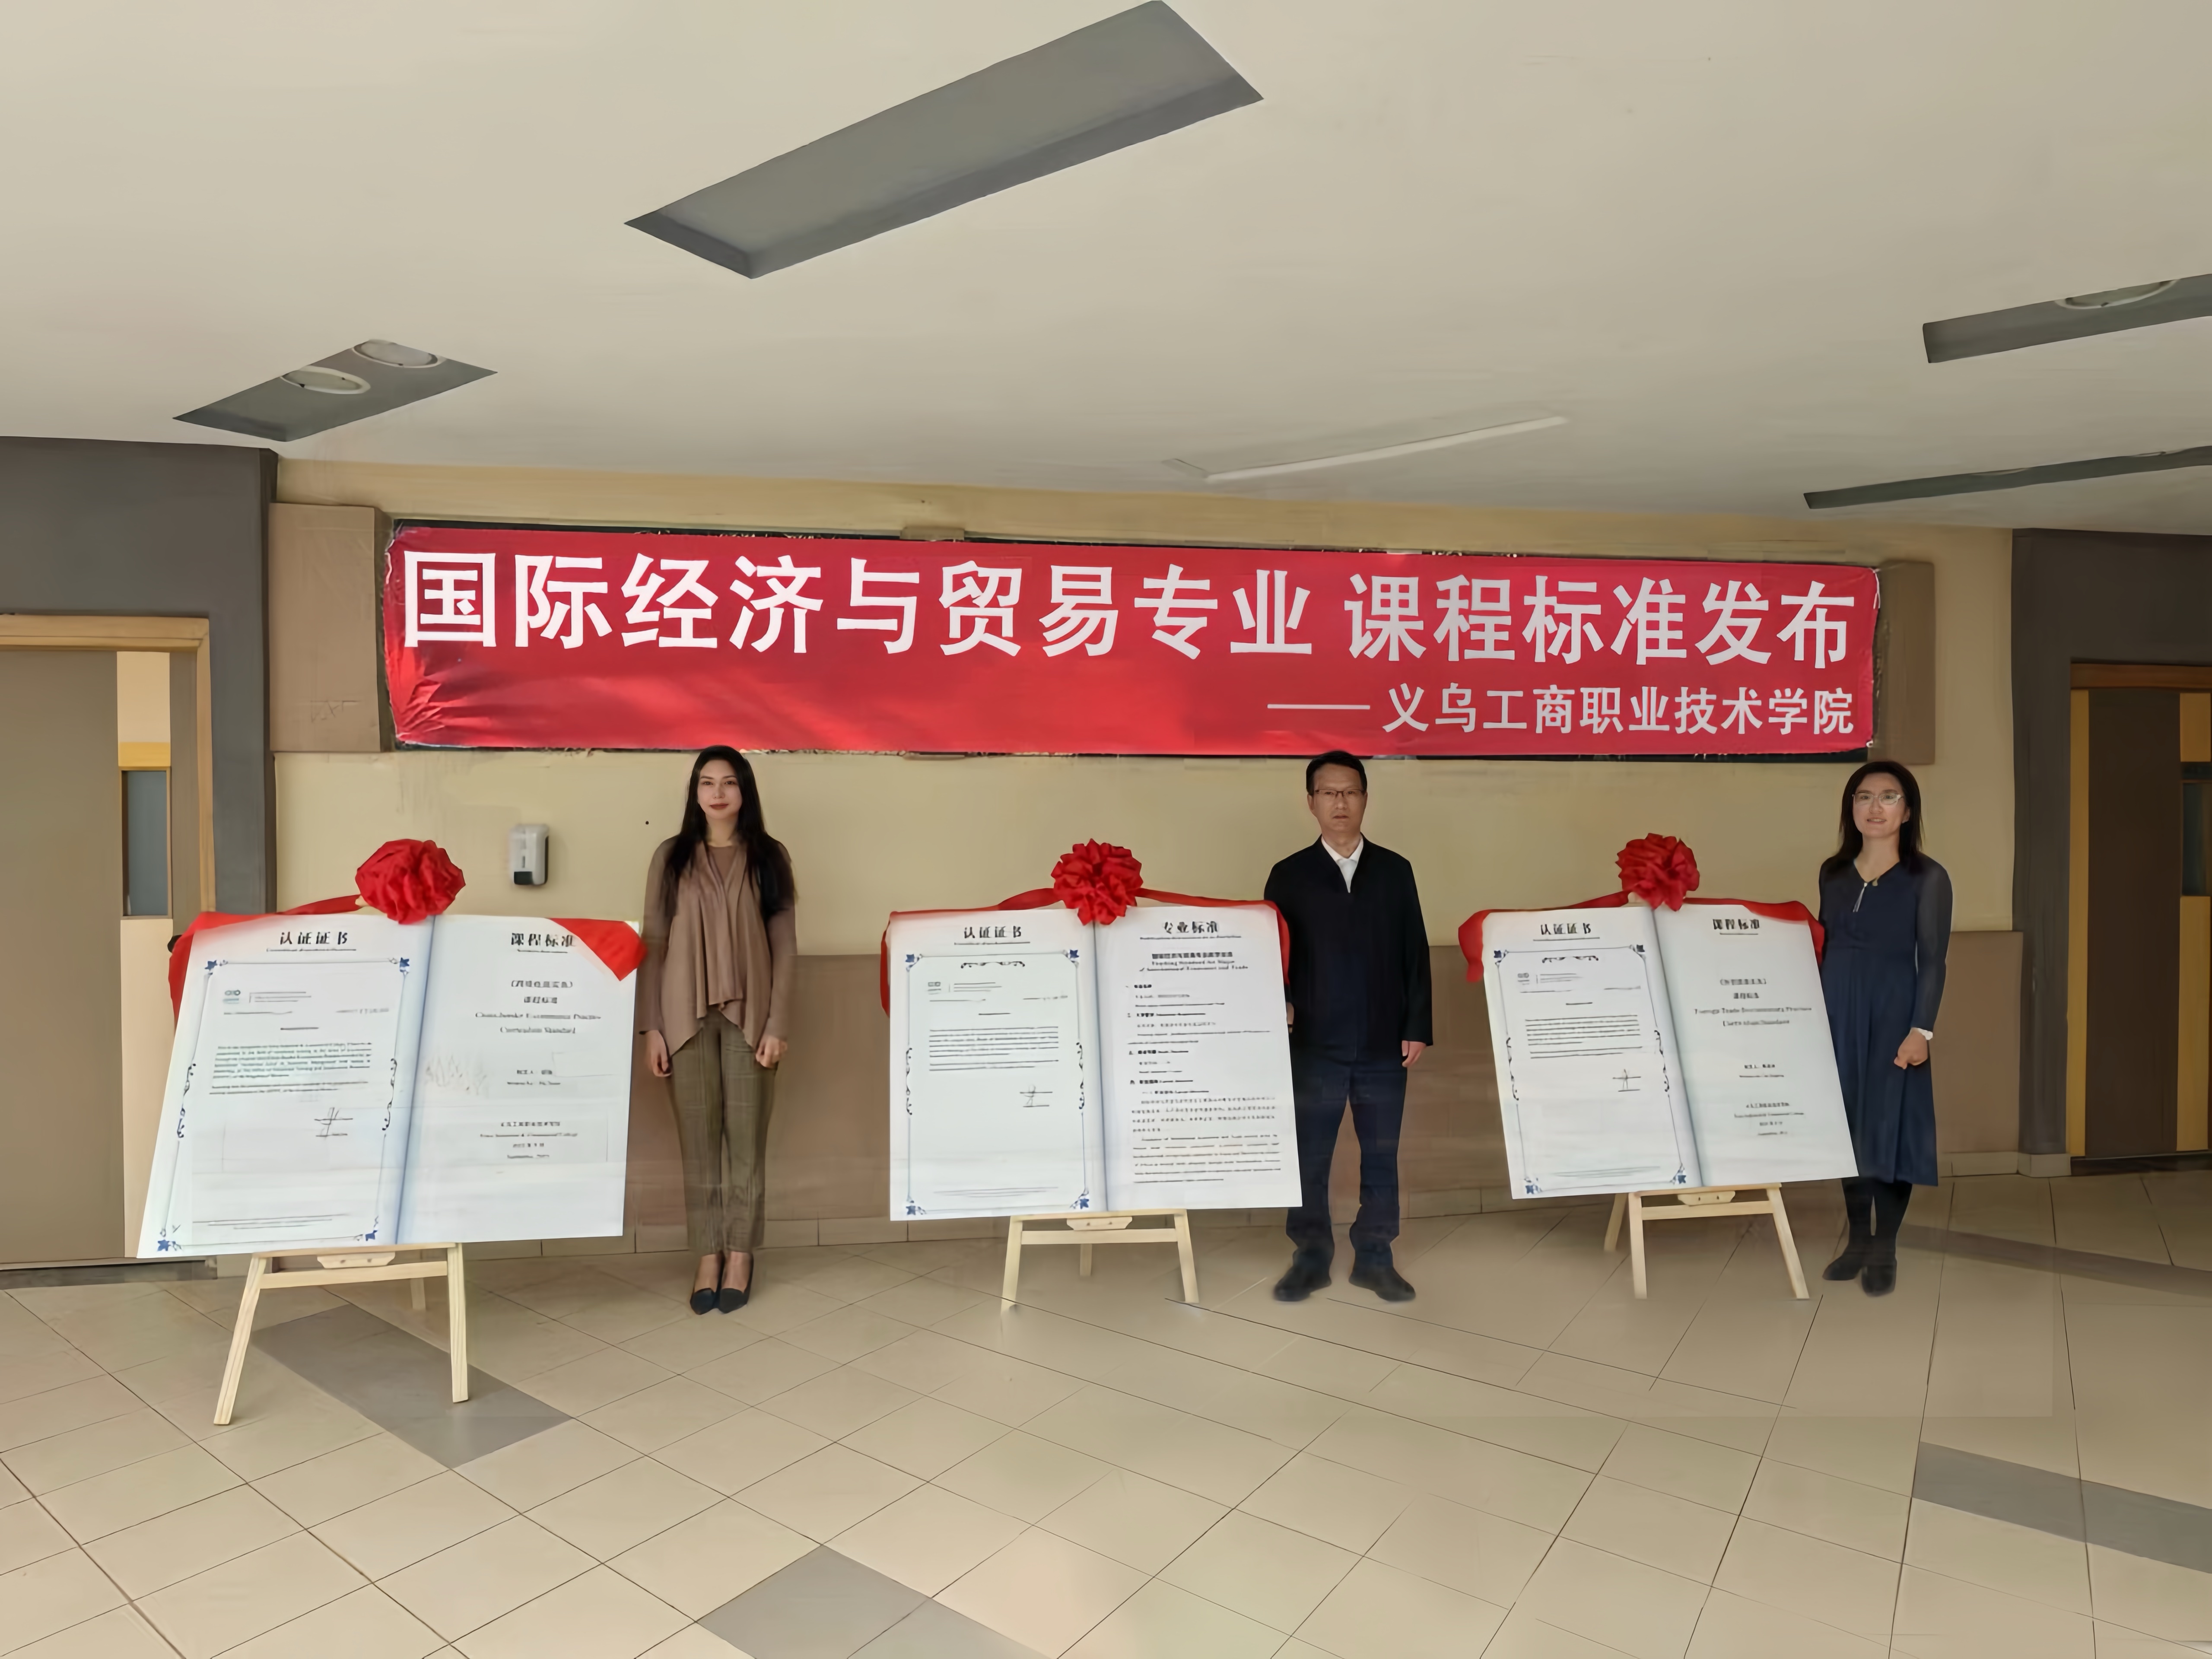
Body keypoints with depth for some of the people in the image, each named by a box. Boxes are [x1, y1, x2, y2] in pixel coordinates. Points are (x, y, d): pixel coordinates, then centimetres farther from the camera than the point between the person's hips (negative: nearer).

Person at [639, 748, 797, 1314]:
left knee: (747, 1137, 5)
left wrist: (776, 1024, -6)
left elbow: (785, 946, 0)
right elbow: (653, 944, 3)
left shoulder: (770, 857, 2)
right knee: (699, 1139, 5)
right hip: (688, 1017, 0)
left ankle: (741, 1254, 18)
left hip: (748, 1016, 0)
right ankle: (709, 1255, 16)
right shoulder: (671, 857, 4)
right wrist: (651, 1027, -2)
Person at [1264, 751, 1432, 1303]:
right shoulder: (1289, 875, 3)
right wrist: (1280, 1008, -11)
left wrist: (1418, 1027, 0)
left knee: (1381, 1155, 9)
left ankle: (1375, 1258, 22)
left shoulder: (1395, 870, 6)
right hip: (1315, 1044, -1)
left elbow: (1415, 954, 5)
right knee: (1309, 1157, 5)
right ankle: (1311, 1257, 20)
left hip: (1385, 1044, 1)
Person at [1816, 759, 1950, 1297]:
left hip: (1892, 1013, -4)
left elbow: (1933, 961, -8)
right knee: (1845, 1123, 9)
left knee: (1888, 1126, -1)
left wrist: (1921, 1029, -16)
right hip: (1836, 1011, 4)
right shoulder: (1833, 872, 7)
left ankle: (1885, 1250, 13)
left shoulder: (1927, 877, -5)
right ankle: (1858, 1239, 22)